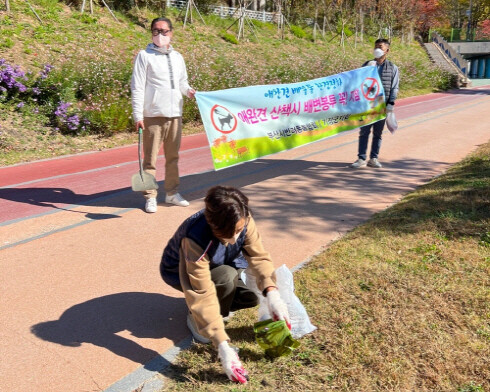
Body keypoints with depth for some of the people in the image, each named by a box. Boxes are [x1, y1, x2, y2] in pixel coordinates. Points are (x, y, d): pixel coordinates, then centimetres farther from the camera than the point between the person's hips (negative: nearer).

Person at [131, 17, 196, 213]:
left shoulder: (177, 57, 15)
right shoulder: (144, 56, -1)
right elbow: (137, 88, -6)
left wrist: (188, 90, -1)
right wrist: (138, 115, -13)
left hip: (175, 115, 5)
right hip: (153, 116, -5)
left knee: (173, 156, 12)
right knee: (150, 158, -1)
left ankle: (172, 192, 24)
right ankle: (150, 197, 8)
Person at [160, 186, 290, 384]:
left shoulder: (242, 221, -29)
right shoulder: (196, 239, -43)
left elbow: (258, 256, -29)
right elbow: (203, 295, -44)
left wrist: (272, 293, -47)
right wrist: (223, 347, -48)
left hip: (220, 266, 5)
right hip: (181, 273, -5)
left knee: (254, 294, -16)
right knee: (227, 277, -34)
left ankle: (219, 307, 11)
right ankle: (196, 318, -9)